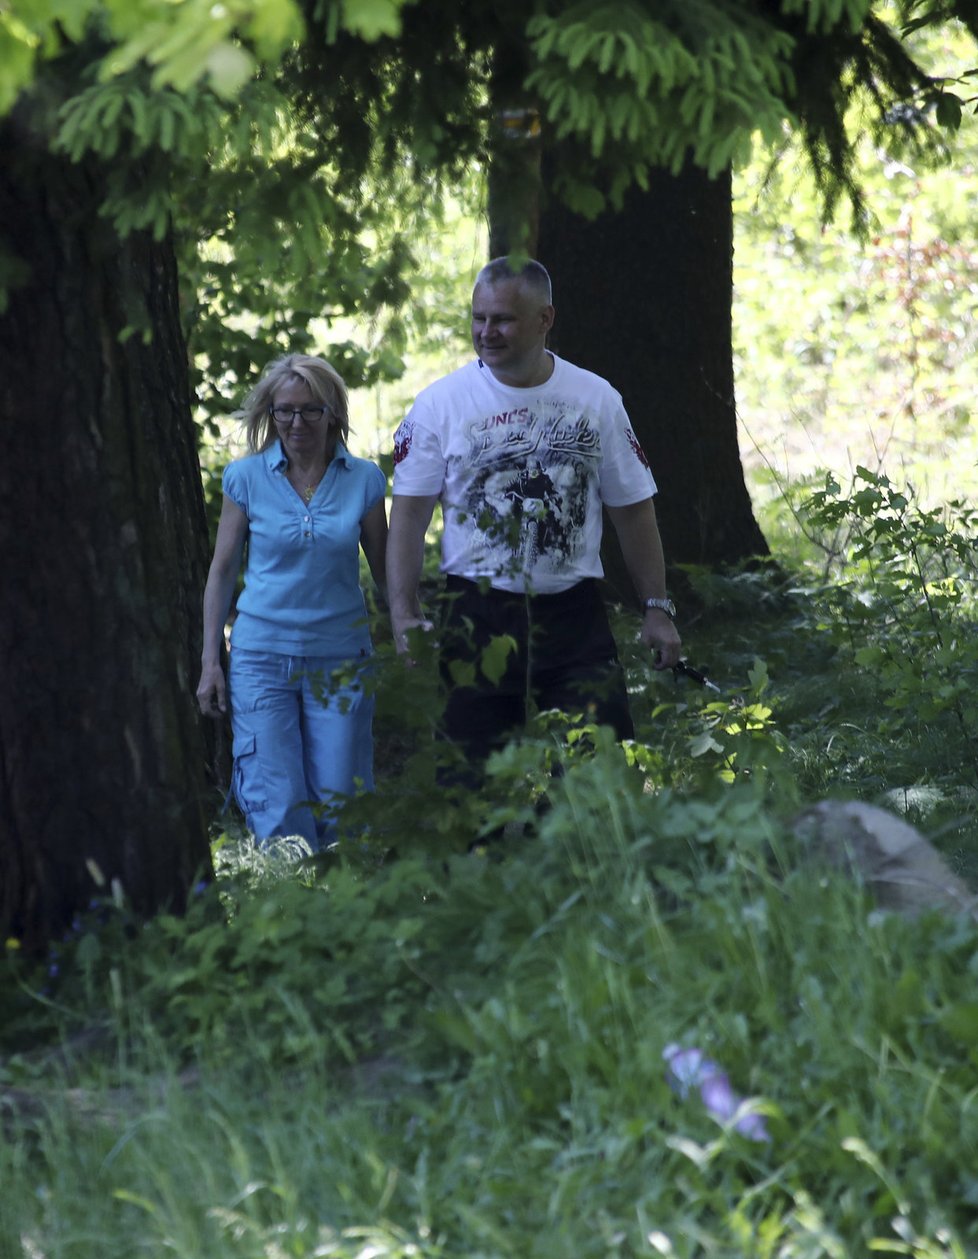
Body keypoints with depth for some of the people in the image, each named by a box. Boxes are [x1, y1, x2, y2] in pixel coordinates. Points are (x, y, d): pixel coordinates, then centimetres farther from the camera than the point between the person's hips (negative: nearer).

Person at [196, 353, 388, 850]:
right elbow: (222, 571, 7)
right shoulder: (247, 478, 1)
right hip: (262, 657, -1)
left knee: (339, 807, 0)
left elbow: (384, 570, 11)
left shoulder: (364, 480, 2)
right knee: (279, 814, -8)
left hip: (340, 658, 1)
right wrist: (210, 661, 4)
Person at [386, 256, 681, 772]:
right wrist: (403, 611, -12)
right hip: (477, 612, -1)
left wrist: (656, 608, 7)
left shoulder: (596, 400, 5)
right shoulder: (441, 403, 0)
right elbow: (409, 515, -1)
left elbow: (633, 510, 11)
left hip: (574, 615, 1)